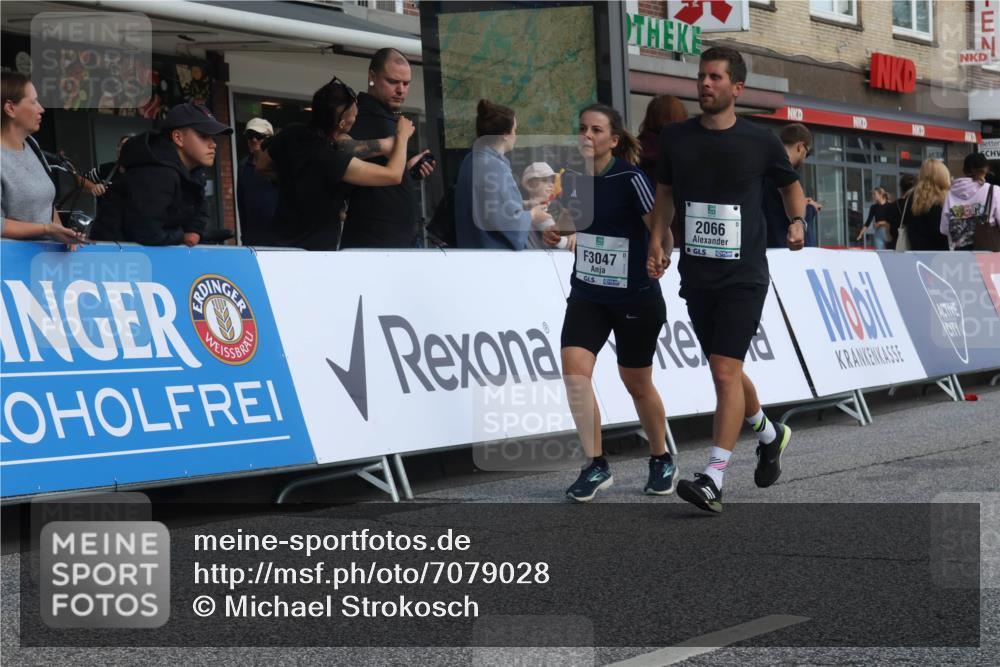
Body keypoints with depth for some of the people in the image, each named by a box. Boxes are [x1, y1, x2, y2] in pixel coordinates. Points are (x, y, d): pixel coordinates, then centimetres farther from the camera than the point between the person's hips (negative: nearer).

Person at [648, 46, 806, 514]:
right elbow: (665, 192, 18)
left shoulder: (760, 142, -3)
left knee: (725, 370, -15)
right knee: (725, 371, 16)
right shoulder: (675, 138, 4)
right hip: (696, 276, 5)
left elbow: (790, 184, 14)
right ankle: (770, 434, 44)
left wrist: (797, 221, -4)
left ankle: (713, 480, -17)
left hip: (743, 276, -4)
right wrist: (658, 240, 4)